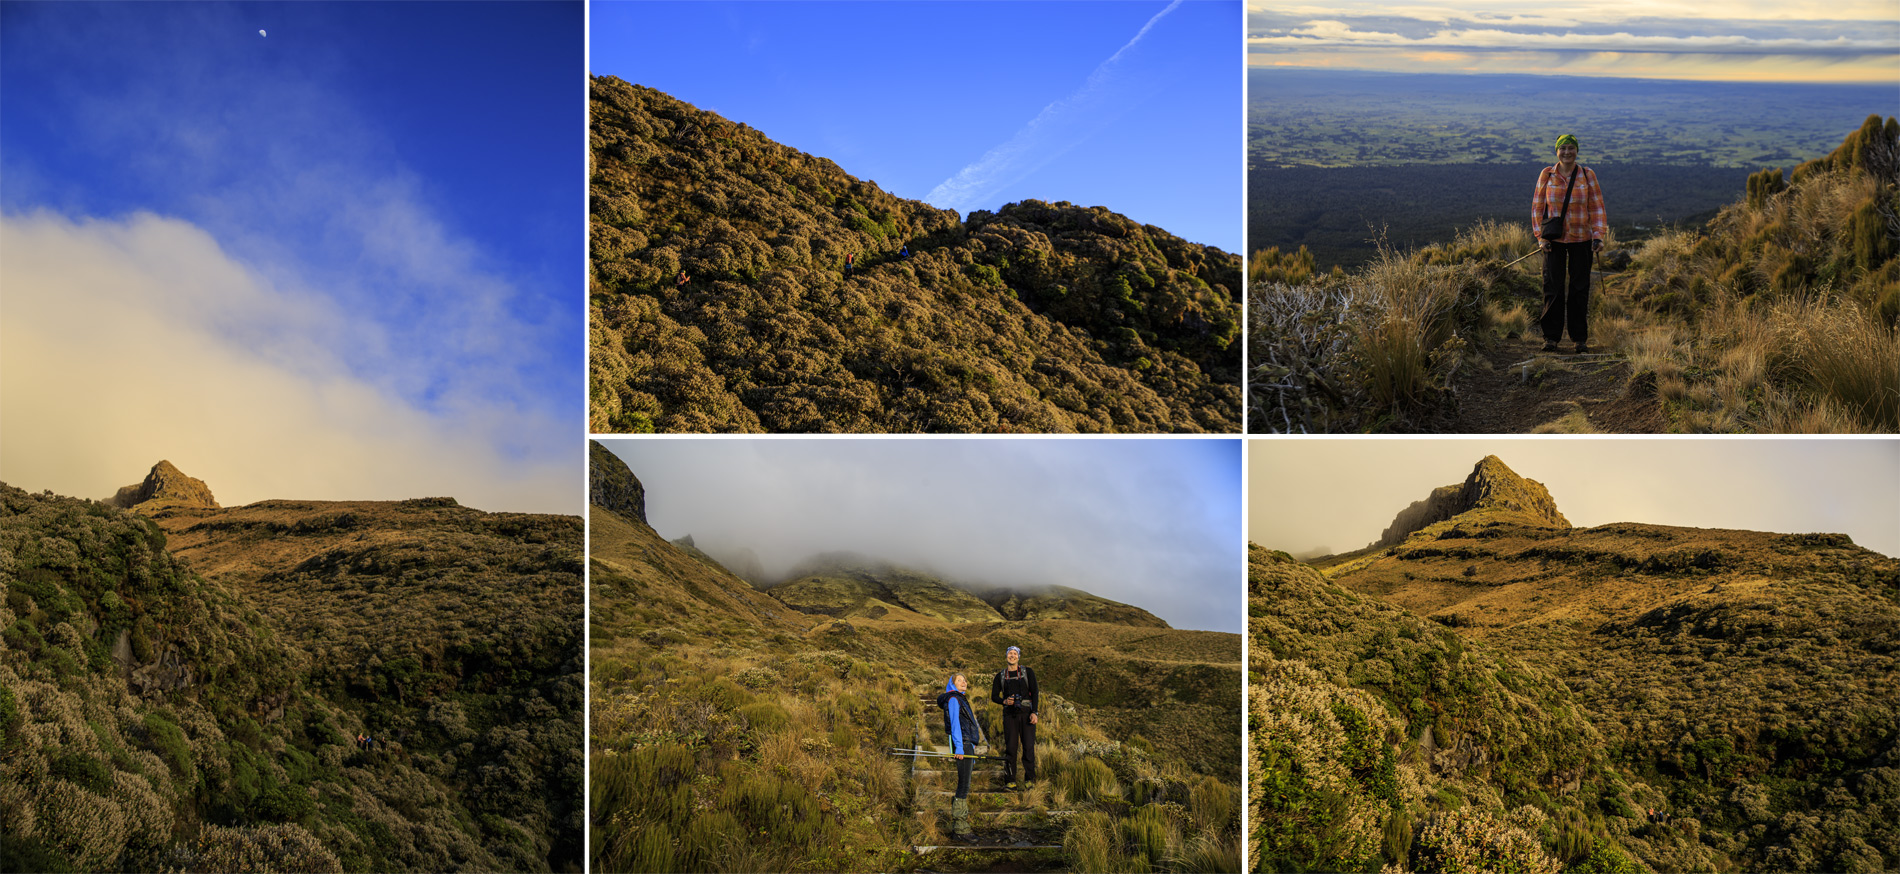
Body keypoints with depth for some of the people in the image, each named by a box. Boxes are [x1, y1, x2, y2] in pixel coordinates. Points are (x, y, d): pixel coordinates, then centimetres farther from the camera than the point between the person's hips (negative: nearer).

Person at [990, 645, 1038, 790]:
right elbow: (994, 696, 12)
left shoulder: (1028, 673, 6)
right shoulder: (1000, 676, 10)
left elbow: (1034, 693, 1)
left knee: (1028, 746, -6)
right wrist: (1004, 701, -9)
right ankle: (1010, 780, 2)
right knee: (1010, 746, -3)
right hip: (1010, 714, 1)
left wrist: (1034, 712, -9)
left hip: (1026, 713, -1)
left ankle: (1029, 780, 1)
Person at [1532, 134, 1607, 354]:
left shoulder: (1587, 175, 2)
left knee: (1580, 288, 3)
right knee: (1553, 287, -2)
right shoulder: (1547, 175, 2)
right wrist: (1540, 236, -3)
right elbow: (1537, 206, 5)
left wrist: (1599, 236, -4)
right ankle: (1551, 337, 7)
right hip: (1554, 240, 0)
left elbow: (1597, 207, 5)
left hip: (1581, 240, 0)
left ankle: (1580, 338, 11)